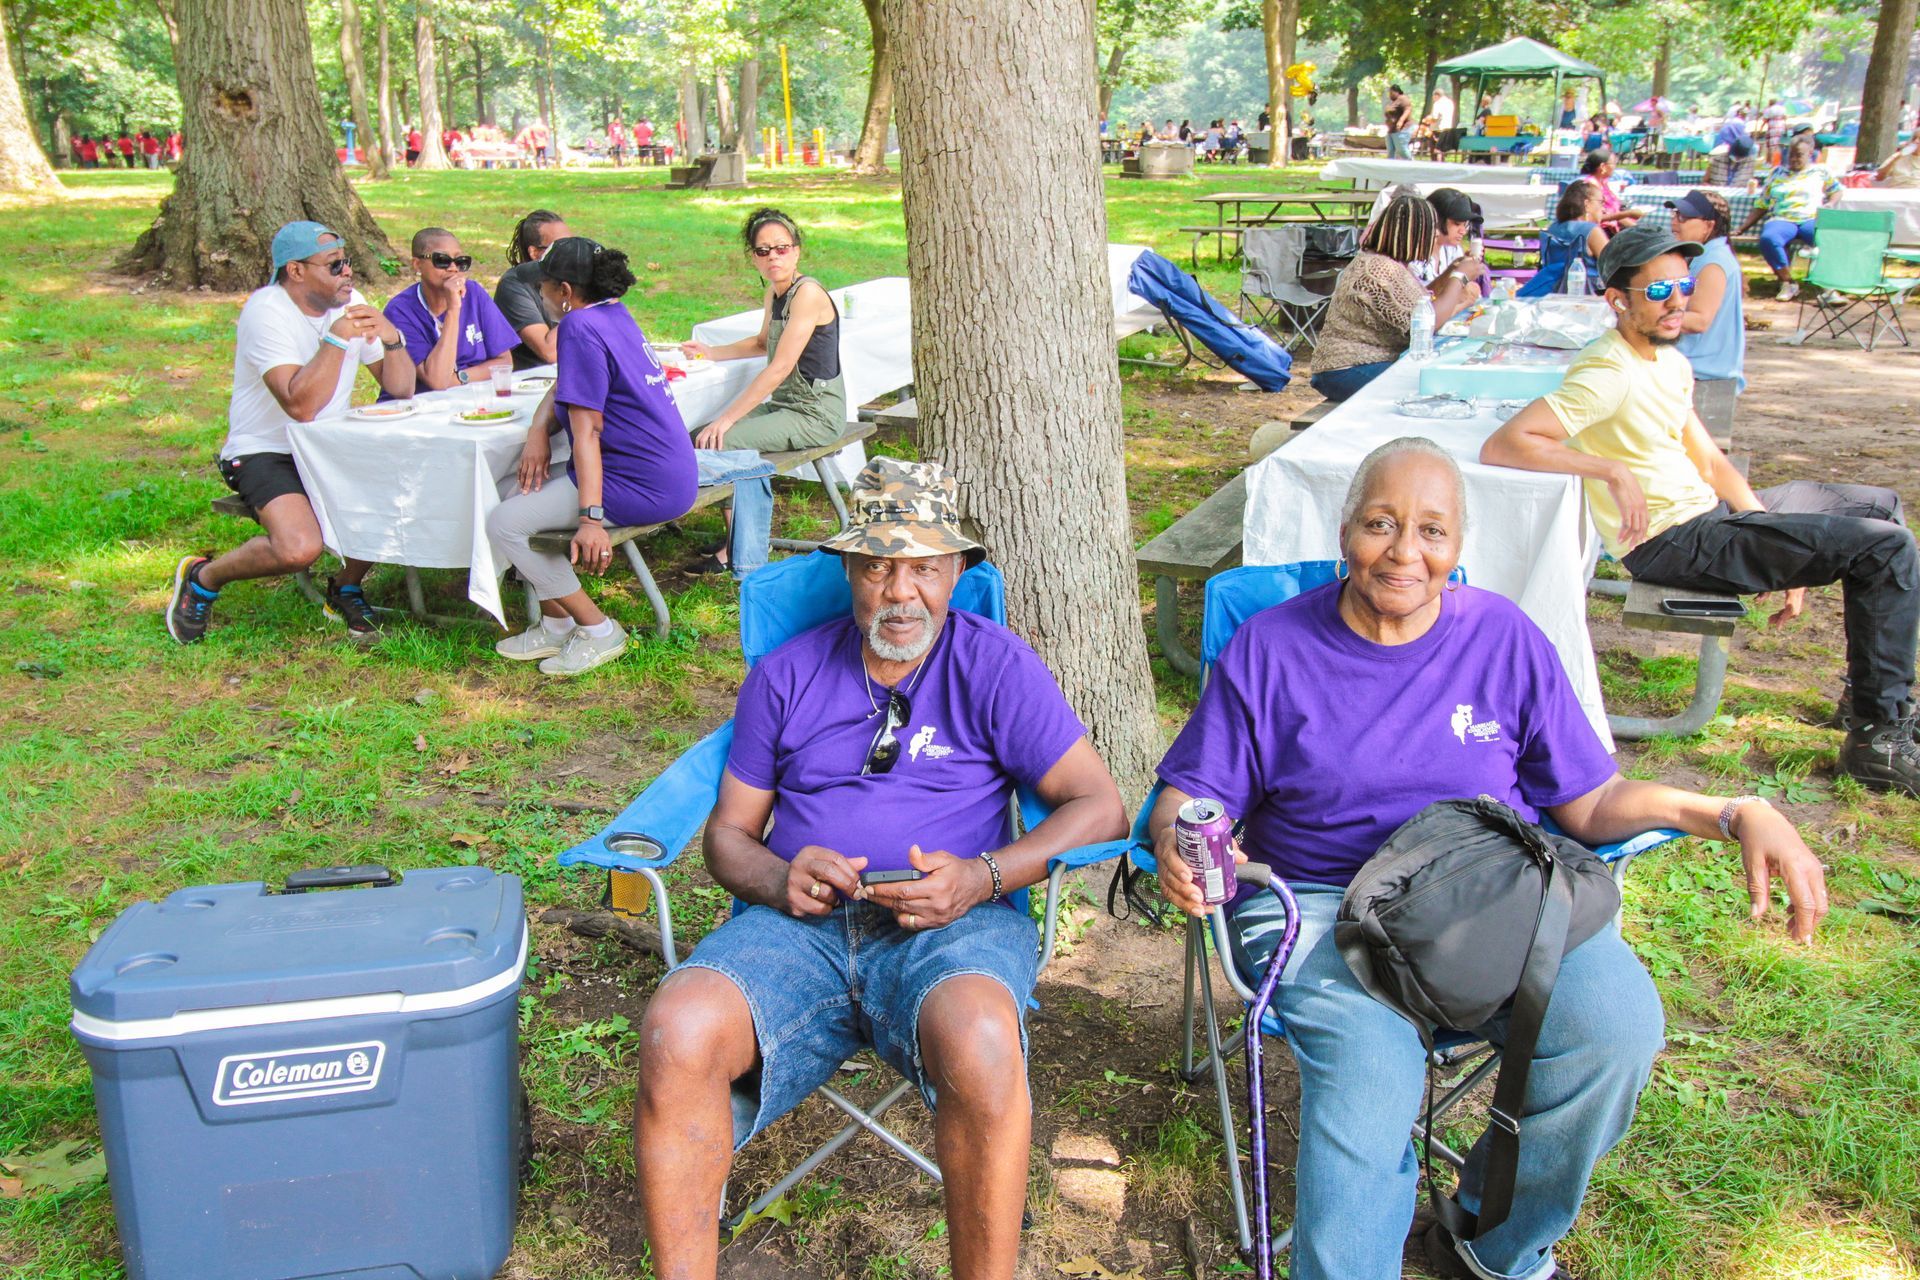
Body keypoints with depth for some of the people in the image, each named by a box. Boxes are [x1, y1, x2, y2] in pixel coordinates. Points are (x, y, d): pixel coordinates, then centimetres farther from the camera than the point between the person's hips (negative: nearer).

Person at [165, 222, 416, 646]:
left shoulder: (348, 302, 3)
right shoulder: (266, 312, -18)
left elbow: (401, 389, 4)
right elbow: (300, 405, -30)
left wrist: (392, 338, -15)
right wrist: (337, 338, -28)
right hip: (265, 453, -6)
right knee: (299, 549, -31)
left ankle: (346, 588, 5)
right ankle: (202, 579, 2)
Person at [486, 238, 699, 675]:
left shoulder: (581, 326, -15)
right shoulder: (616, 314, 14)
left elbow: (586, 430, -21)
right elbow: (561, 390, 22)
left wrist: (591, 518, -24)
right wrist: (539, 430, 1)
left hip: (642, 489, -10)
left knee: (504, 523, -8)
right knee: (513, 490, 16)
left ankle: (599, 632, 0)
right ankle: (557, 625, 17)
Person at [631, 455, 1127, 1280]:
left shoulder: (996, 665, 8)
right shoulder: (786, 676, 17)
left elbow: (1100, 807, 2)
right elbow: (728, 830, 18)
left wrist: (982, 878, -14)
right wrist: (777, 879, -7)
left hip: (951, 926, -2)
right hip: (803, 924, 3)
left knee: (978, 1039, -37)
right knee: (676, 1031, -28)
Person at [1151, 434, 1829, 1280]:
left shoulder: (1506, 640, 8)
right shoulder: (1268, 649, 3)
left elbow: (1588, 801, 10)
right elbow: (1192, 794, 3)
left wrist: (1734, 815, -4)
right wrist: (1178, 842, -21)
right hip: (1324, 905, -2)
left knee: (1615, 1025, -26)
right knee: (1368, 1077, -32)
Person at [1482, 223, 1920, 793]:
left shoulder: (1669, 360, 9)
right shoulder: (1609, 375, -21)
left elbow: (1708, 462, 12)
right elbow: (1499, 446, -32)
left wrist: (1781, 550, 5)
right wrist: (1613, 471, -34)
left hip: (1709, 511, 10)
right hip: (1672, 542, -10)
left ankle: (1870, 689, 31)